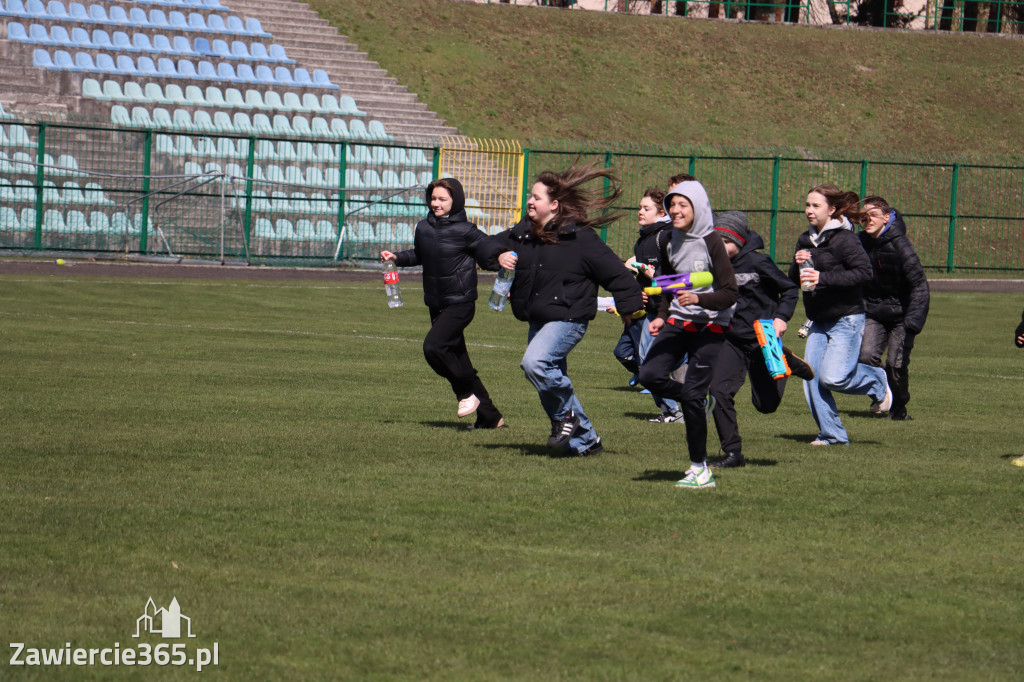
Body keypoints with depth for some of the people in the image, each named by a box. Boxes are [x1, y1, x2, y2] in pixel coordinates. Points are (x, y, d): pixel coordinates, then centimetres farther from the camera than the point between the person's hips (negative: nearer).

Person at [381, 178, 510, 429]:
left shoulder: (465, 231, -12)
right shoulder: (424, 228, 7)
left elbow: (493, 254, -11)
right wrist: (397, 258, 10)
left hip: (460, 303, -7)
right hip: (437, 305, 7)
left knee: (433, 347, -23)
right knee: (456, 358, 9)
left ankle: (468, 392, -2)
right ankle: (490, 416, 18)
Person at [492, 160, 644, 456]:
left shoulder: (580, 237, -14)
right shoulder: (523, 232, 5)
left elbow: (613, 271, -9)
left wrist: (629, 305, -7)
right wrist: (499, 257, -6)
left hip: (568, 318, -8)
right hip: (538, 320, 8)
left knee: (535, 362, -30)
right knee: (552, 379, 13)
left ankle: (566, 415, -8)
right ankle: (586, 440, 27)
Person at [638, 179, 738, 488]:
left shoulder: (712, 243, -11)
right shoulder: (670, 245, 8)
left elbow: (729, 294, -12)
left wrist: (699, 299, -28)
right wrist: (661, 316, 6)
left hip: (710, 326, -6)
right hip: (677, 322, 6)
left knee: (693, 395, -10)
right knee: (650, 375, -15)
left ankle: (700, 469, 2)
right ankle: (697, 404, 12)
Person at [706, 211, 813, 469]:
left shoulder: (758, 262, -13)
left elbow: (790, 290, -3)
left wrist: (782, 318, -16)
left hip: (763, 338, -4)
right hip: (731, 339, 4)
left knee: (766, 404, 3)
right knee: (718, 391, -15)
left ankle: (785, 361, 33)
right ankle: (732, 453, -2)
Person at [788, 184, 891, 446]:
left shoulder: (843, 239, -12)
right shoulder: (805, 240, 12)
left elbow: (864, 272, -21)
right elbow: (794, 282, 16)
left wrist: (823, 278, -25)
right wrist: (797, 264, -7)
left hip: (847, 319, -7)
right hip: (819, 322, 7)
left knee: (832, 377, -16)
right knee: (811, 378, -3)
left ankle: (877, 382, 13)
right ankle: (832, 434, 6)